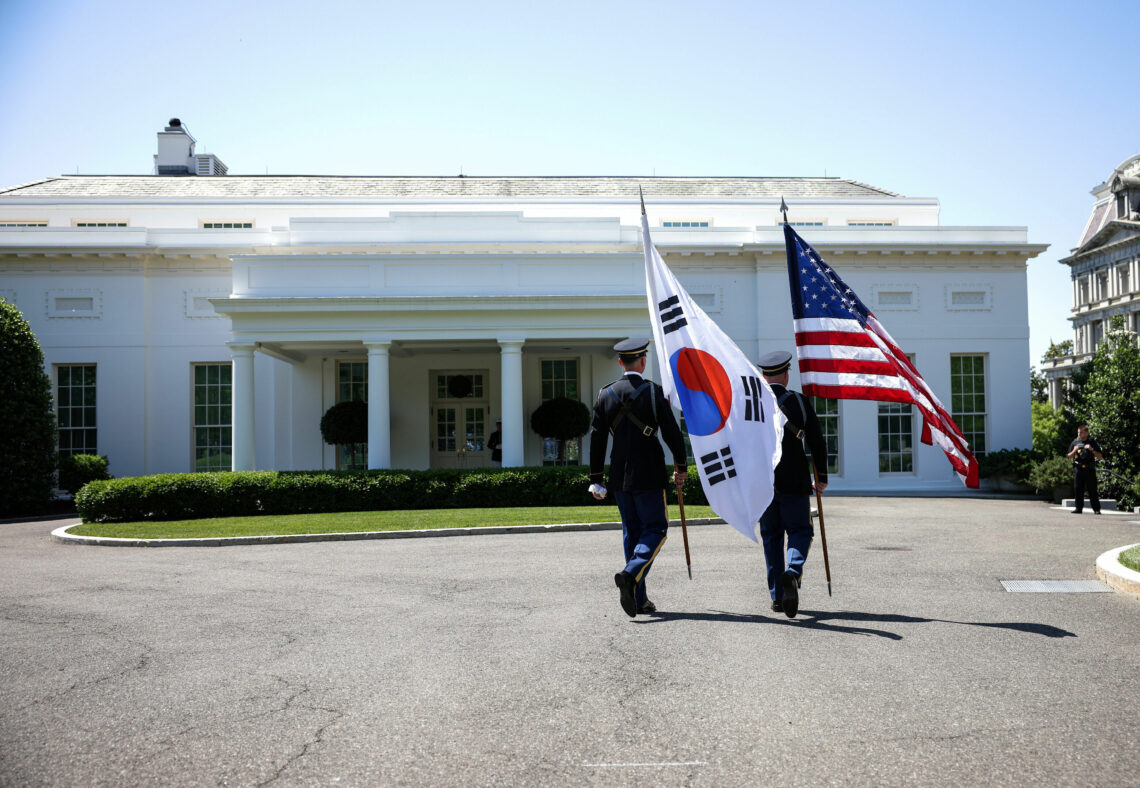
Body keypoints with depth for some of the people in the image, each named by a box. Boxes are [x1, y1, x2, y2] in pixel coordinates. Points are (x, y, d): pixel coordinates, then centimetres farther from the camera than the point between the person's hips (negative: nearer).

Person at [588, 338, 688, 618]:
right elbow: (672, 433, -8)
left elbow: (596, 439, 4)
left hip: (619, 476, 5)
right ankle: (631, 574, -20)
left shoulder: (605, 395, 3)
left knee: (631, 532, 12)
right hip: (648, 476, -5)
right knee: (656, 528, 4)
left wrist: (596, 479, 10)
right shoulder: (653, 392, -9)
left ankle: (638, 599, 13)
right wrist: (681, 467, 6)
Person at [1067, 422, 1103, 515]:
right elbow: (1069, 457, 12)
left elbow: (1100, 456, 2)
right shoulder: (1074, 443, 11)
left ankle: (1096, 509, -1)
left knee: (1092, 490, -4)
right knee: (1077, 489, 1)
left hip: (1090, 469, -3)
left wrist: (1092, 450, -13)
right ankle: (1079, 508, 8)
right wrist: (1074, 451, -7)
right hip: (1078, 469, 3)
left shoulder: (1092, 442, 4)